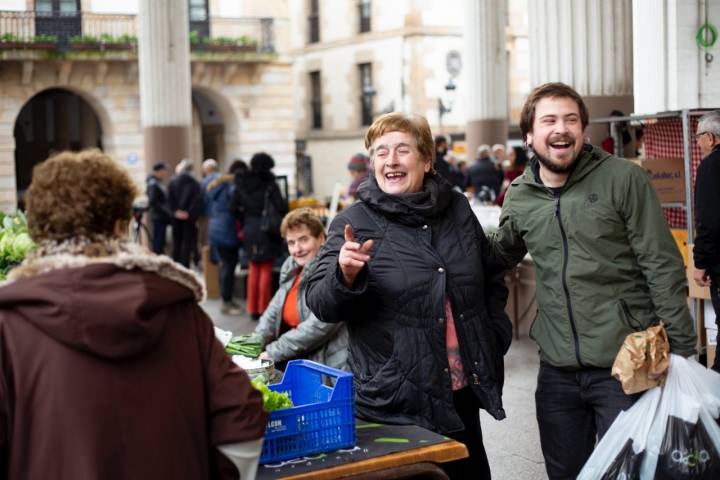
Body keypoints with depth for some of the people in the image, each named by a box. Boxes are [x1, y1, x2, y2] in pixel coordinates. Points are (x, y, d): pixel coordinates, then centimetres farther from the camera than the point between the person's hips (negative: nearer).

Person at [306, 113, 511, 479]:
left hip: (464, 394, 4)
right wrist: (345, 276, -30)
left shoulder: (458, 209, 5)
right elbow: (320, 304, -11)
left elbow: (492, 279, 18)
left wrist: (495, 341, 7)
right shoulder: (354, 223, -7)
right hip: (394, 404, -4)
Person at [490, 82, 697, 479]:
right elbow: (499, 258, 20)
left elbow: (663, 268, -8)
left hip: (627, 363, -4)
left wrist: (682, 352, -11)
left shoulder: (623, 179, -8)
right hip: (557, 368, 5)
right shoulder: (518, 197, 5)